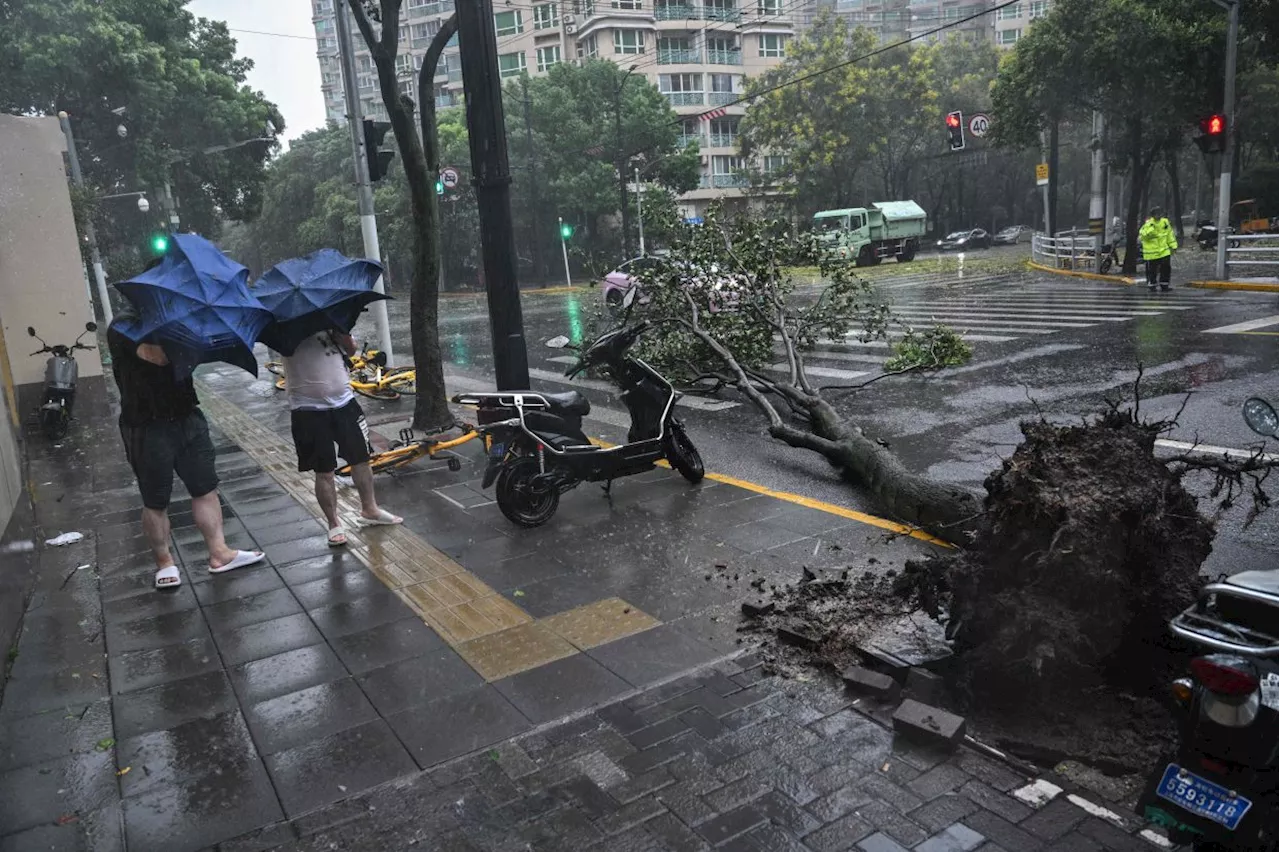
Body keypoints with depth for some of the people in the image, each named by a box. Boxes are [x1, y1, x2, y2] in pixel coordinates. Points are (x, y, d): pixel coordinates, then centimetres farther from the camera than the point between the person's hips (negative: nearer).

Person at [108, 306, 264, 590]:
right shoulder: (123, 325, -13)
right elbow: (159, 356, -28)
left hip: (188, 418, 6)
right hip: (148, 428, -6)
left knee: (206, 489, 8)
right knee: (156, 501, 8)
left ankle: (219, 553, 16)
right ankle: (164, 562, 23)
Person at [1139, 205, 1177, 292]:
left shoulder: (1165, 222, 3)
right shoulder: (1148, 224, -13)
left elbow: (1170, 234, 14)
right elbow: (1142, 236, -27)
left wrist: (1173, 245, 15)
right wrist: (1150, 226, -33)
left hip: (1164, 251, 5)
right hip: (1151, 252, -5)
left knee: (1166, 268, 6)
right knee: (1152, 270, 3)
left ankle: (1164, 285, 19)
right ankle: (1151, 286, 18)